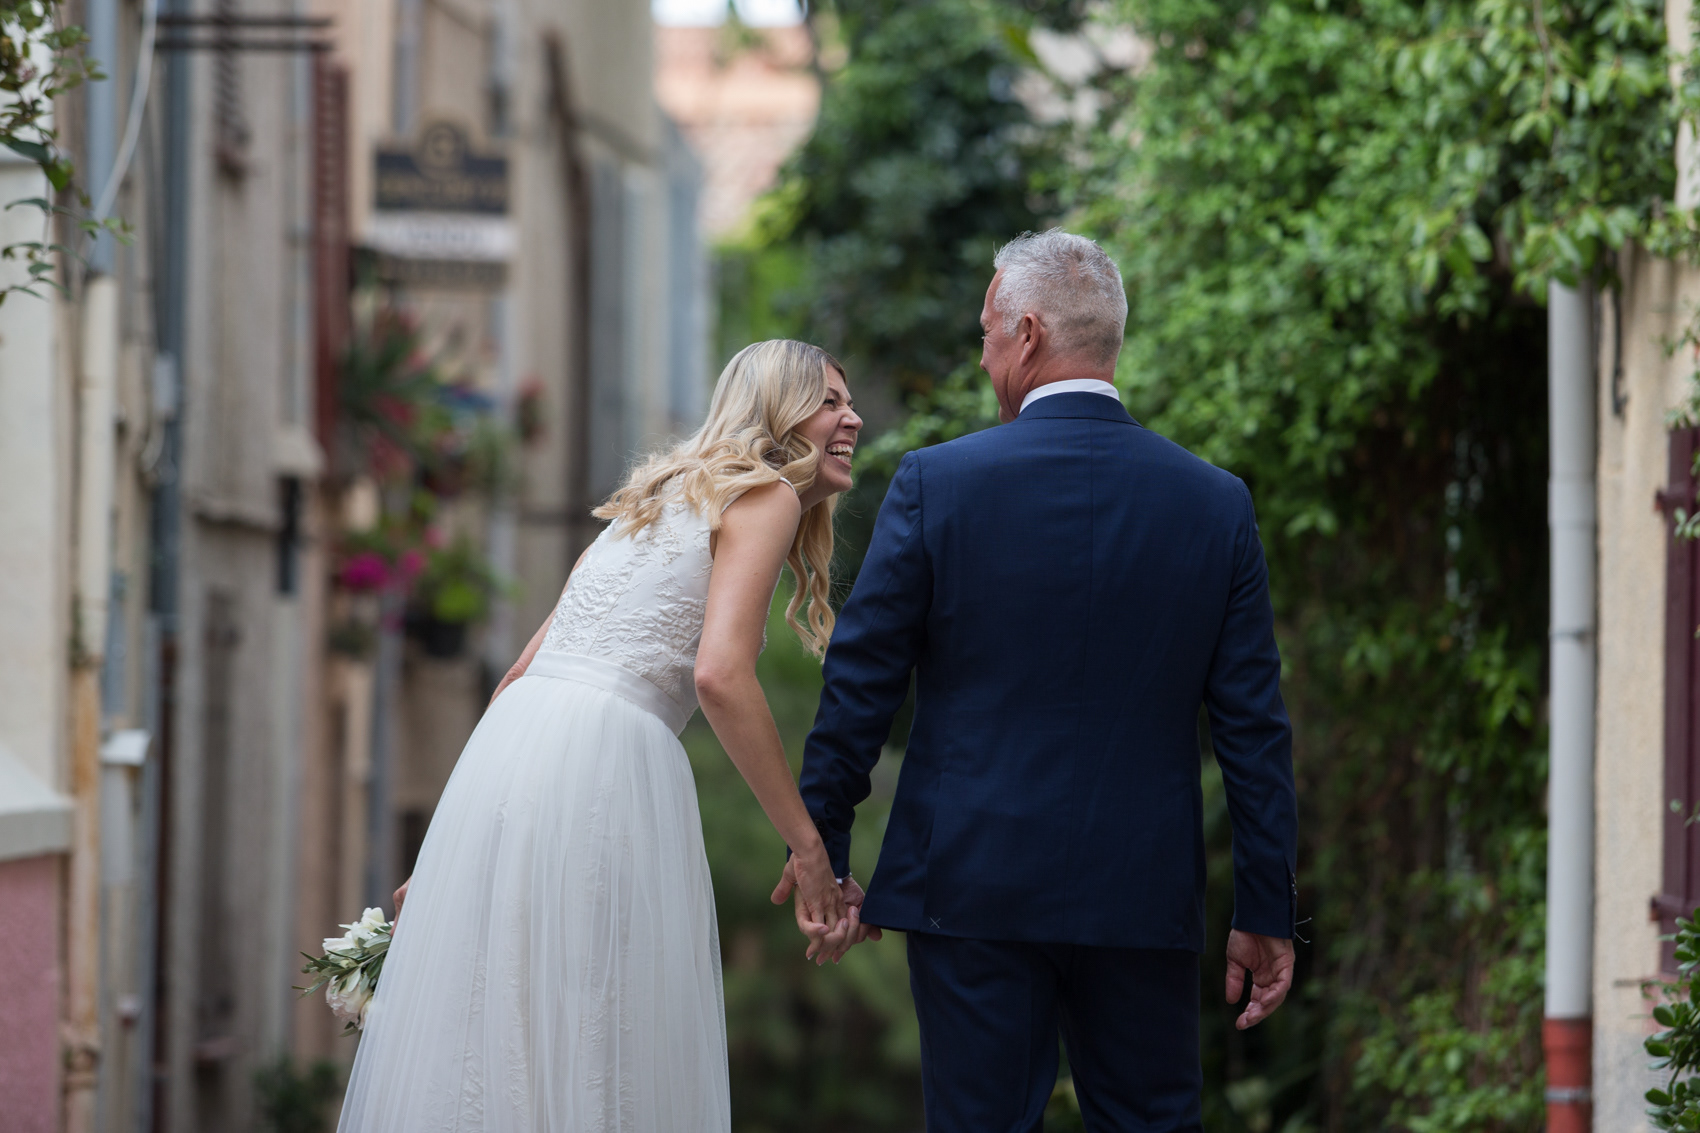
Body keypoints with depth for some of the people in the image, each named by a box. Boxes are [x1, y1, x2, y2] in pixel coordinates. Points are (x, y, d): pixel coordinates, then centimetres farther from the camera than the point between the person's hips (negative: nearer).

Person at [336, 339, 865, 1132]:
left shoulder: (657, 503, 28)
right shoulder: (765, 496, 4)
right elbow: (718, 675, -12)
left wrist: (444, 854, 27)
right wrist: (809, 847, -11)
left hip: (508, 747, 8)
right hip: (601, 770, -8)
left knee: (474, 1047, 8)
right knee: (596, 1065, -4)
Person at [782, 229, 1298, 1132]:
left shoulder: (936, 483, -6)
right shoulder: (1215, 504, 1)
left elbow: (860, 684, -3)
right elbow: (1253, 727, 2)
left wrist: (821, 850, 8)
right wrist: (1265, 913, 7)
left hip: (973, 887, -2)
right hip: (1143, 902, 2)